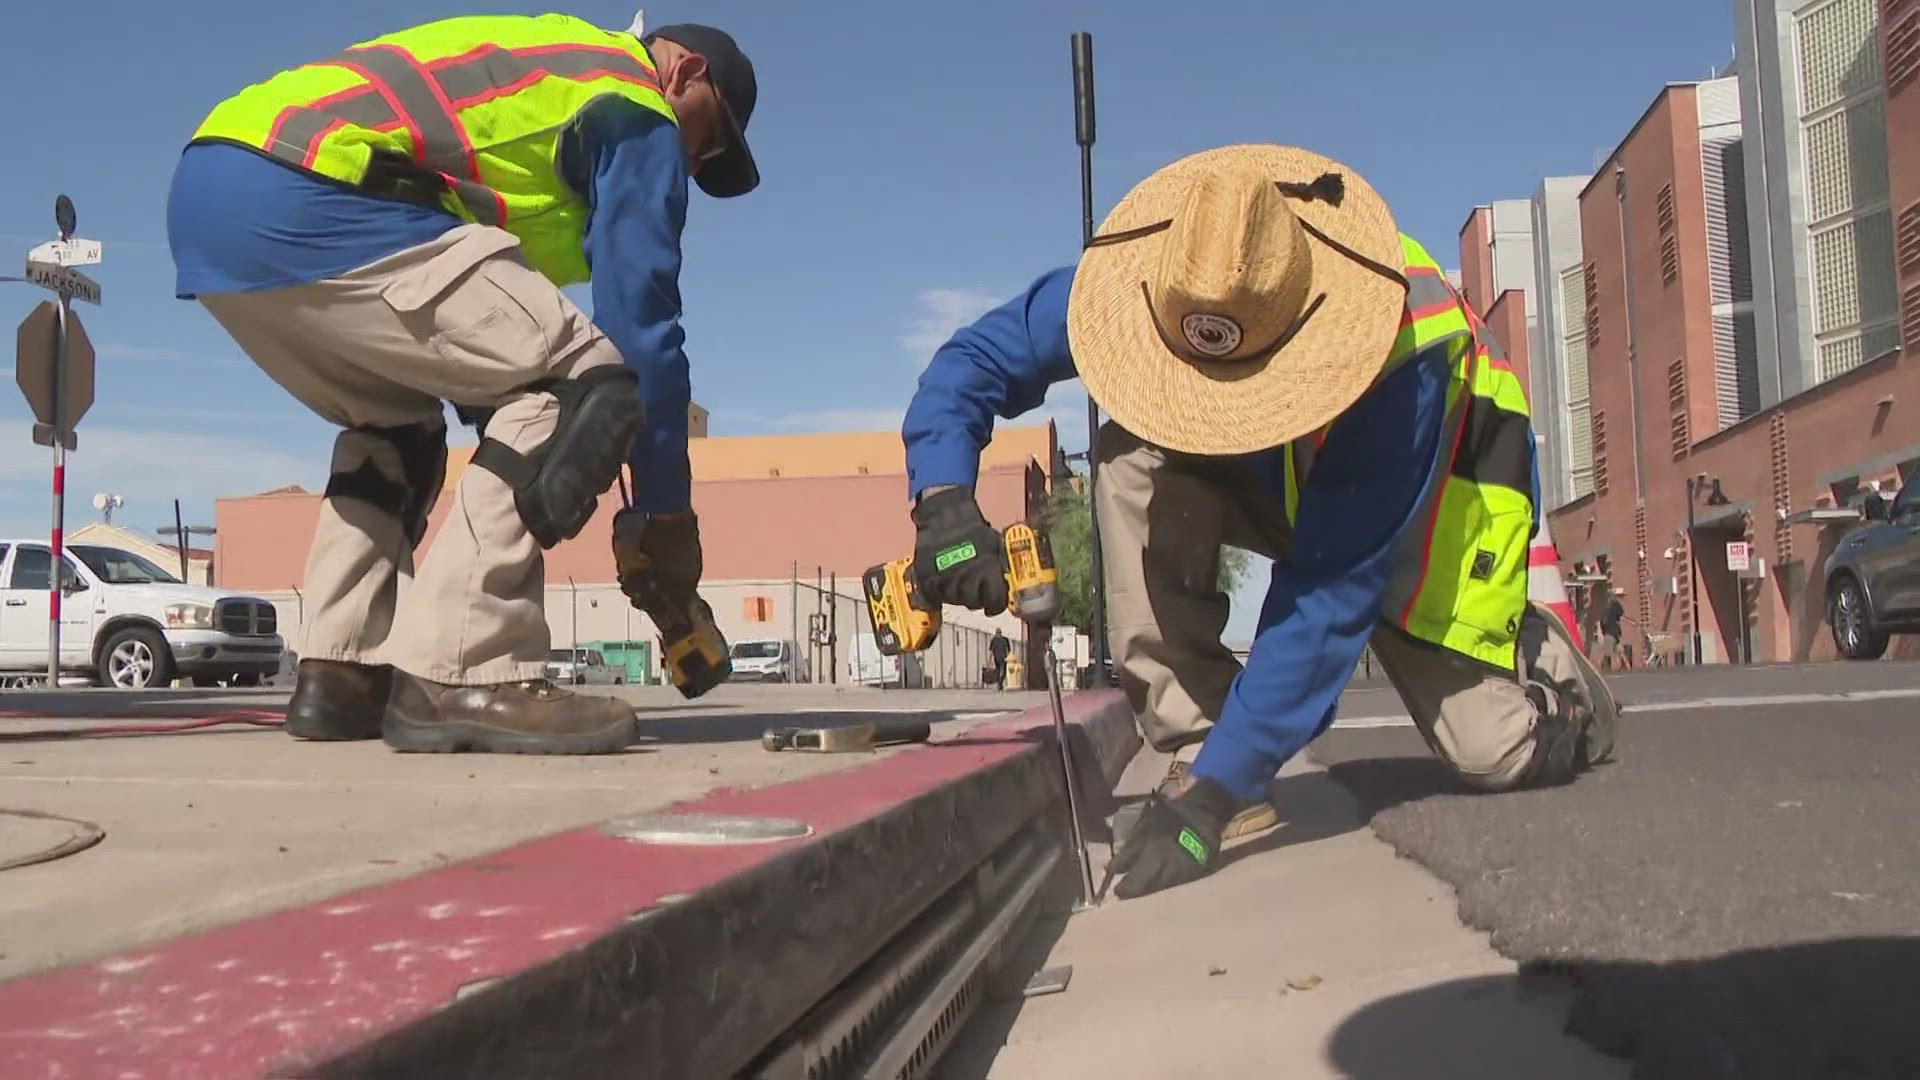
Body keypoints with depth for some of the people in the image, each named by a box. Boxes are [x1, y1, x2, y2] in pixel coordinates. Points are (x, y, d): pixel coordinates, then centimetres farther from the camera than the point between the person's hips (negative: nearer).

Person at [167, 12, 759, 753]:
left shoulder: (529, 65, 34)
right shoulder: (633, 106, 9)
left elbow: (467, 329, 33)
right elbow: (639, 319, 2)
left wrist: (524, 464, 31)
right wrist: (664, 512, 9)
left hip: (207, 191, 10)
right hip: (306, 200, -10)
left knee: (395, 424, 26)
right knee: (589, 382, -6)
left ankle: (338, 674, 16)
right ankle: (455, 678, -11)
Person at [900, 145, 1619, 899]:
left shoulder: (1401, 362, -42)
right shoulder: (1141, 289, -31)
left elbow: (1327, 599, -42)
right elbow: (973, 359, -23)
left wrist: (1211, 792, -44)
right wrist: (945, 502, -43)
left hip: (1437, 484, -3)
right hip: (1278, 484, 3)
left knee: (1495, 756, -14)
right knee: (1136, 461, -30)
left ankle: (1543, 661, 24)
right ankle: (1202, 752, -20)